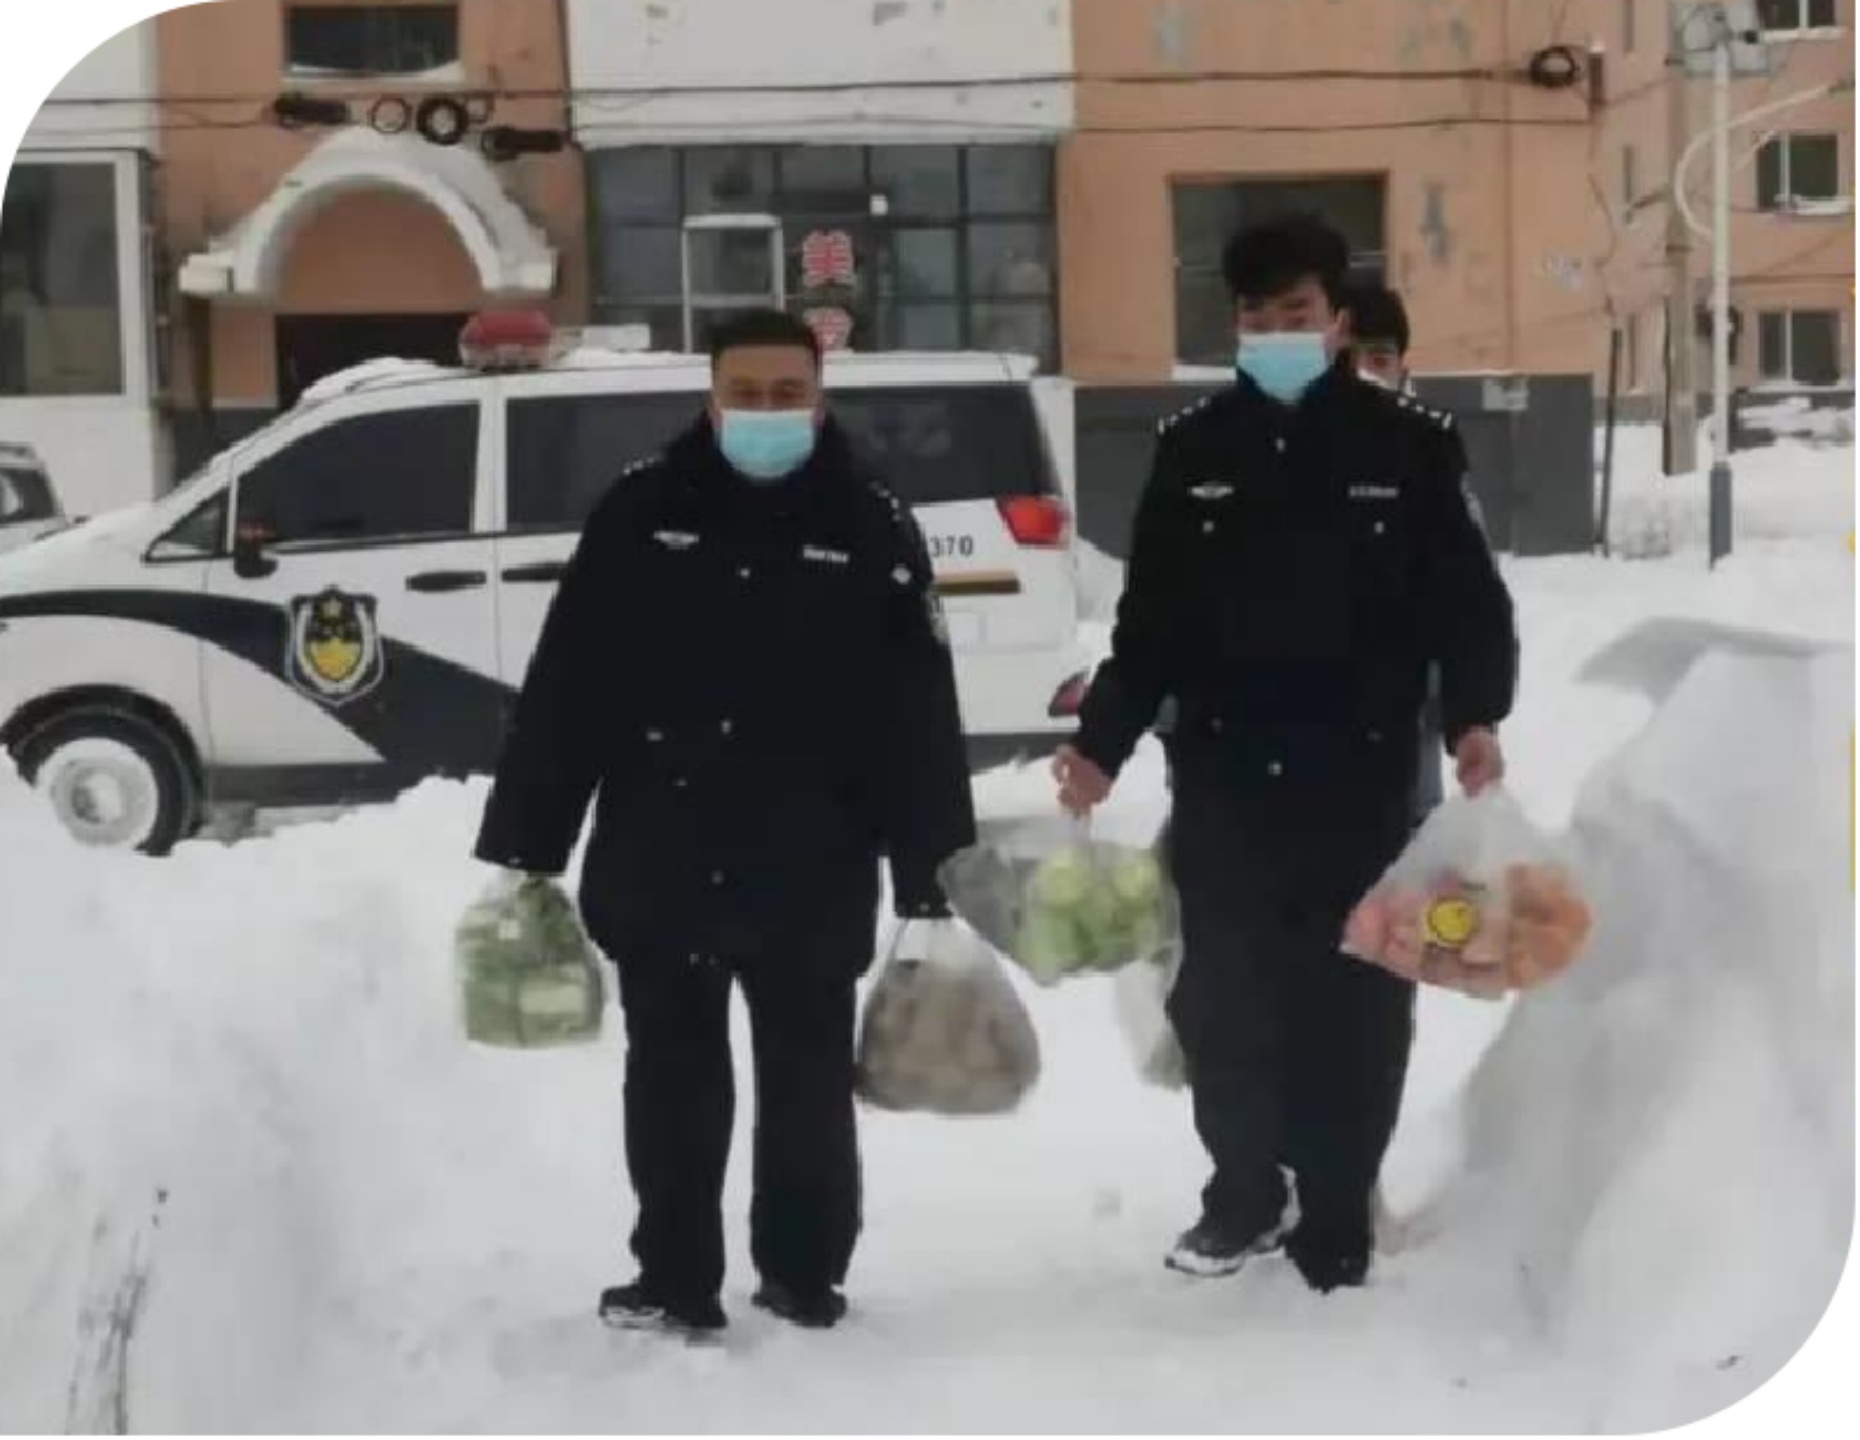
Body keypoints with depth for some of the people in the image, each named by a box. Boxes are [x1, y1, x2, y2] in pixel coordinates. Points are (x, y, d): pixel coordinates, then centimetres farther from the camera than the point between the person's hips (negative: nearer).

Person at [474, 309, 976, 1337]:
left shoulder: (871, 528, 0)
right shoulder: (641, 512, 1)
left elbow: (922, 719, -1)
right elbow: (562, 690, 1)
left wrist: (929, 881, -4)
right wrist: (524, 848, -2)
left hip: (812, 877, -1)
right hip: (656, 866, 1)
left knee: (807, 1079, 13)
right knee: (673, 1080, 12)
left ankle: (805, 1269, 27)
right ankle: (675, 1278, 24)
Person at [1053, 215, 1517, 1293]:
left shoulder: (1410, 445, 1)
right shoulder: (1193, 449, 8)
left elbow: (1469, 598, 1)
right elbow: (1151, 619, 11)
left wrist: (1475, 714, -14)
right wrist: (1101, 744, 8)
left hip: (1363, 786, -2)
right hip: (1221, 786, 2)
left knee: (1354, 1010, 5)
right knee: (1221, 1004, 9)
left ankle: (1337, 1222, 19)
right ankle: (1245, 1194, 28)